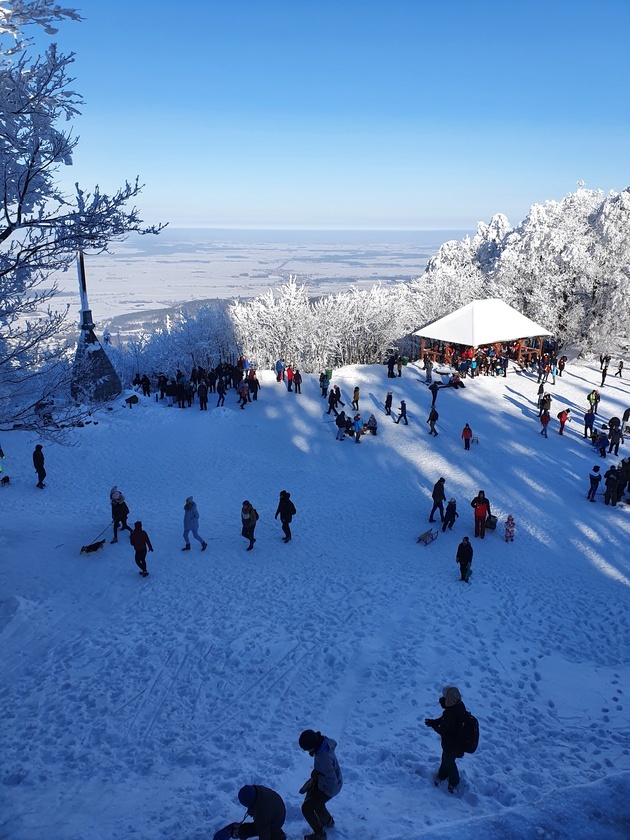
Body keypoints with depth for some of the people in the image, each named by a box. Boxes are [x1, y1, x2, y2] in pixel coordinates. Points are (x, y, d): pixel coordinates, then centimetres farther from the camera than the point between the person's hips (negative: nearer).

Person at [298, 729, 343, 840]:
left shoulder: (323, 759, -43)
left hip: (330, 786, -8)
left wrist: (316, 777, -17)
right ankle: (328, 821, 50)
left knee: (306, 808, 2)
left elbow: (332, 780, -34)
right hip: (322, 779, 8)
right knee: (311, 799, 26)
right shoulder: (322, 739, -22)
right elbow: (334, 743, 2)